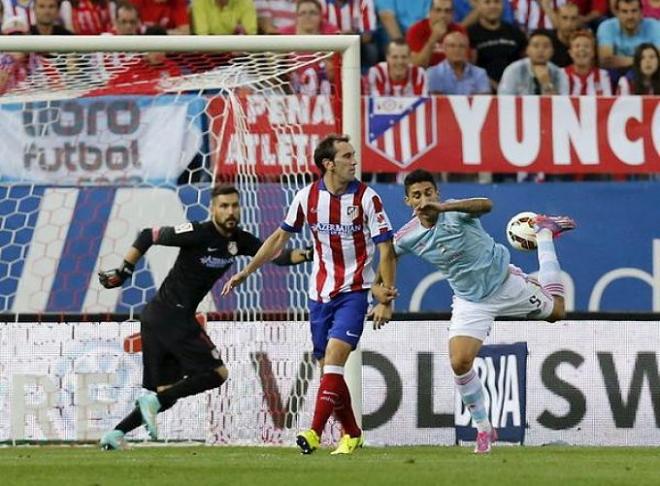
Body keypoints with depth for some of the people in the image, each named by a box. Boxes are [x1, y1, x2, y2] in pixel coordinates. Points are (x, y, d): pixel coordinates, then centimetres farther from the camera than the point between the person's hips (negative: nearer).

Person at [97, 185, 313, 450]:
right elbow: (148, 236, -7)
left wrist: (307, 254, -15)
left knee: (166, 392, 8)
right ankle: (154, 401, -15)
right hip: (172, 316, -8)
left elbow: (276, 255, 2)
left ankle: (115, 434, 4)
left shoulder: (239, 241, 8)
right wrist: (123, 271, -6)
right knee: (217, 373, -10)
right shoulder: (197, 234, -14)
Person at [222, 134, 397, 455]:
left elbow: (386, 250, -8)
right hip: (320, 293, 4)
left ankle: (315, 432, -22)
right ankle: (351, 434, 20)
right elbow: (280, 237, 13)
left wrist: (386, 300, -12)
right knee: (328, 367, 5)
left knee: (334, 356, -19)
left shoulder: (366, 198, -10)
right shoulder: (307, 197, -1)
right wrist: (246, 272, 15)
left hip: (353, 291, -4)